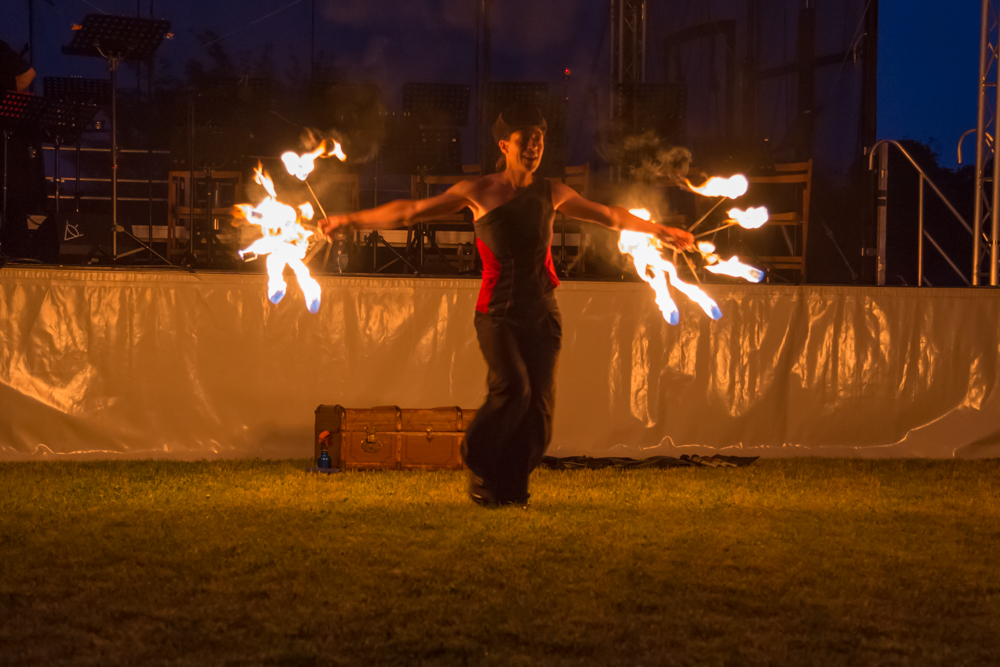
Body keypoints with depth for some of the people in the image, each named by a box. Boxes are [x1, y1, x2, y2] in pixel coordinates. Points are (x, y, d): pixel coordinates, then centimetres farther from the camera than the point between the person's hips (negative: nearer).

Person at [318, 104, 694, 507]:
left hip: (542, 314, 4)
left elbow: (610, 216, 24)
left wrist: (660, 231, 30)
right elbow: (410, 212, 0)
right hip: (497, 314, -4)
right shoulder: (478, 193, 1)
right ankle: (479, 468, -2)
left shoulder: (550, 194, 11)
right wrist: (350, 221, -4)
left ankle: (511, 488, 11)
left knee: (539, 404, -6)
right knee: (512, 388, -24)